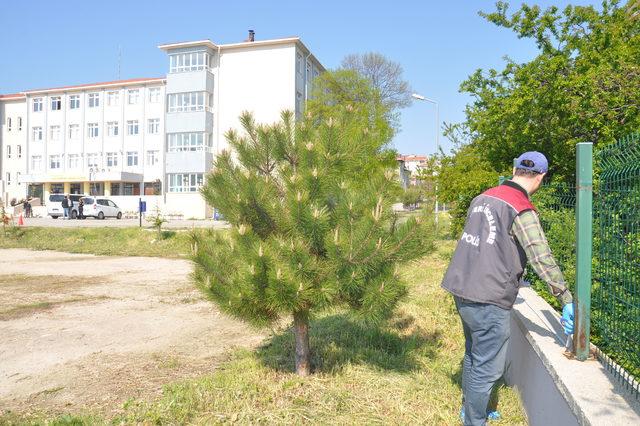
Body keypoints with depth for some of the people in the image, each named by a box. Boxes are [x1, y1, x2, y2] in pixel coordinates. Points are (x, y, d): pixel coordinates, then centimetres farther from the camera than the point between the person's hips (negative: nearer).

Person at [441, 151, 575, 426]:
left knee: (474, 356, 24)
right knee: (488, 367, 6)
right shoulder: (522, 211, -14)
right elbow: (543, 260, -17)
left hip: (462, 289, 9)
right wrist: (567, 301, -10)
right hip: (488, 299, -8)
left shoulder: (483, 197, 10)